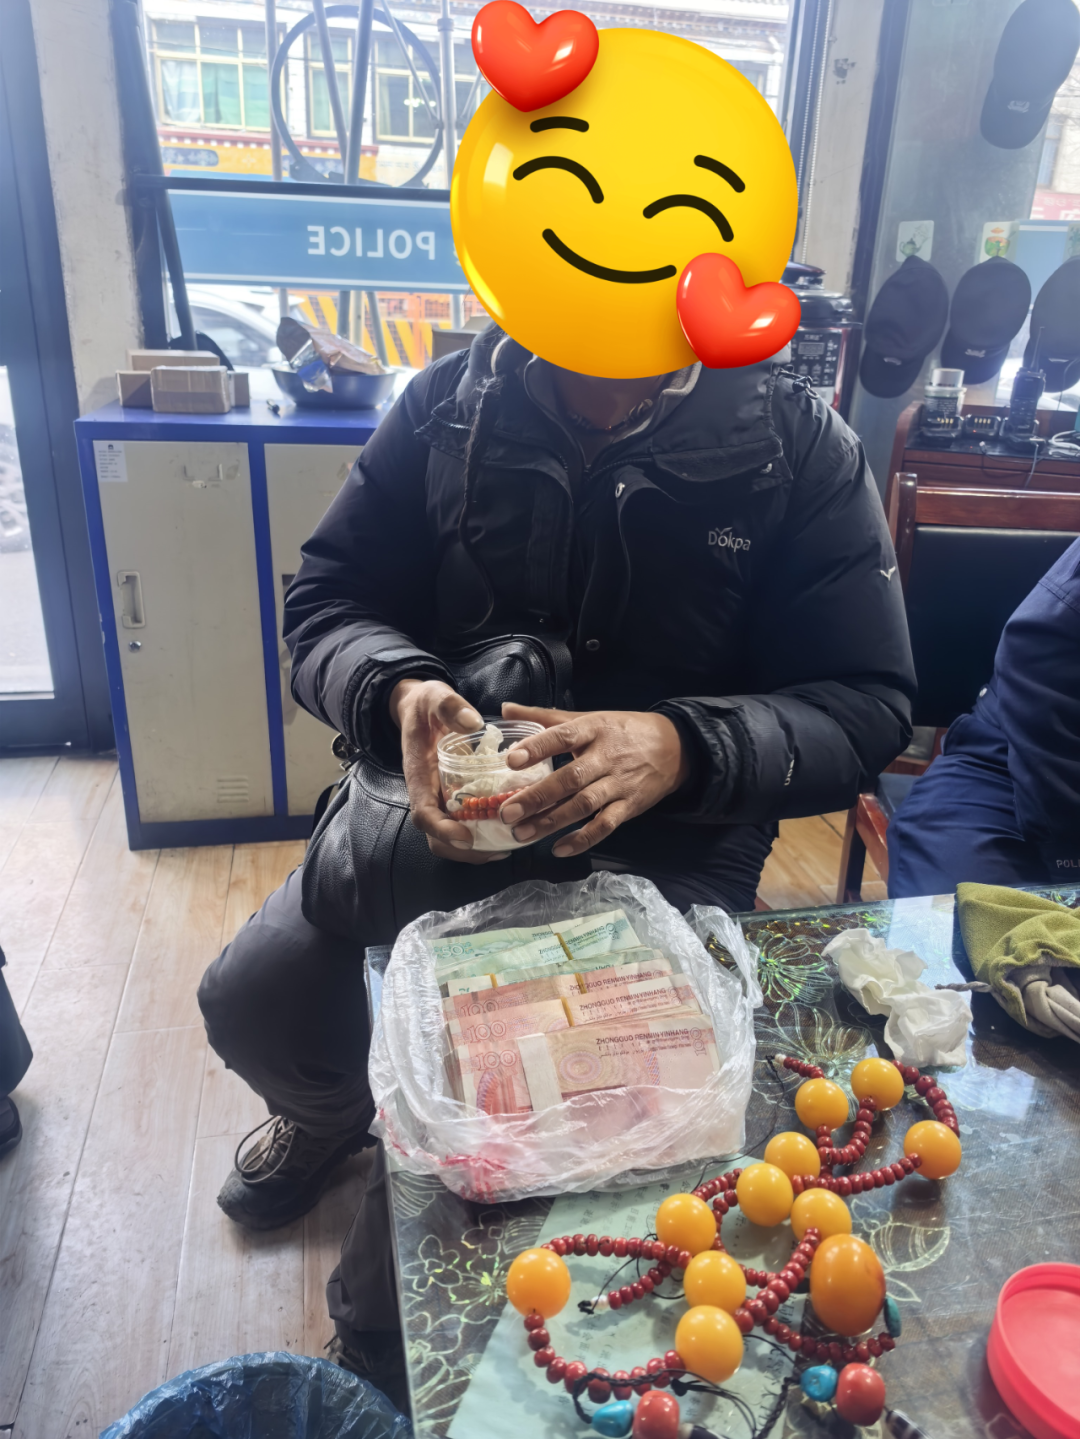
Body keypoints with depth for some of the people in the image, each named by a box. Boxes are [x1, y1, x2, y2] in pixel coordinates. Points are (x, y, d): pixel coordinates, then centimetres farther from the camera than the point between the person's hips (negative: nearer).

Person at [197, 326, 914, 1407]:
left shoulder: (800, 447, -9)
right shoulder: (450, 405, -3)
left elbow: (866, 705, -11)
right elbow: (326, 602, 0)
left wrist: (682, 747, -30)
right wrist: (396, 690, -24)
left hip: (668, 835, -2)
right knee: (253, 1002, -9)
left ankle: (383, 1334, 15)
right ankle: (333, 1114, 33)